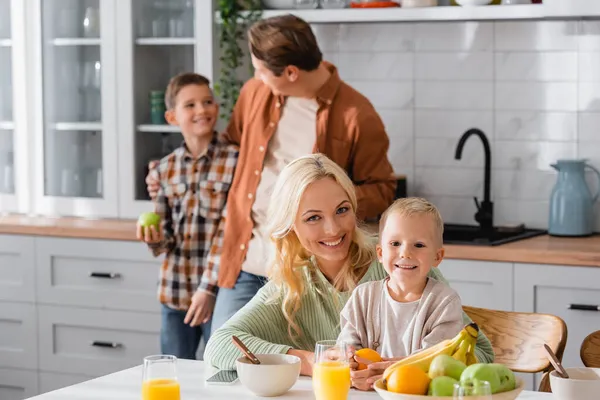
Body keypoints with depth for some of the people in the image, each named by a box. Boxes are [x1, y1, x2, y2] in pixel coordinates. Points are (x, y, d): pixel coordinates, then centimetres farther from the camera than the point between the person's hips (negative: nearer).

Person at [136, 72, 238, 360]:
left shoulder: (234, 161, -7)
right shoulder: (165, 169, 6)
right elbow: (165, 239, 12)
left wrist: (209, 288, -15)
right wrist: (153, 238, -11)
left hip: (219, 292, -4)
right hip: (175, 293, 4)